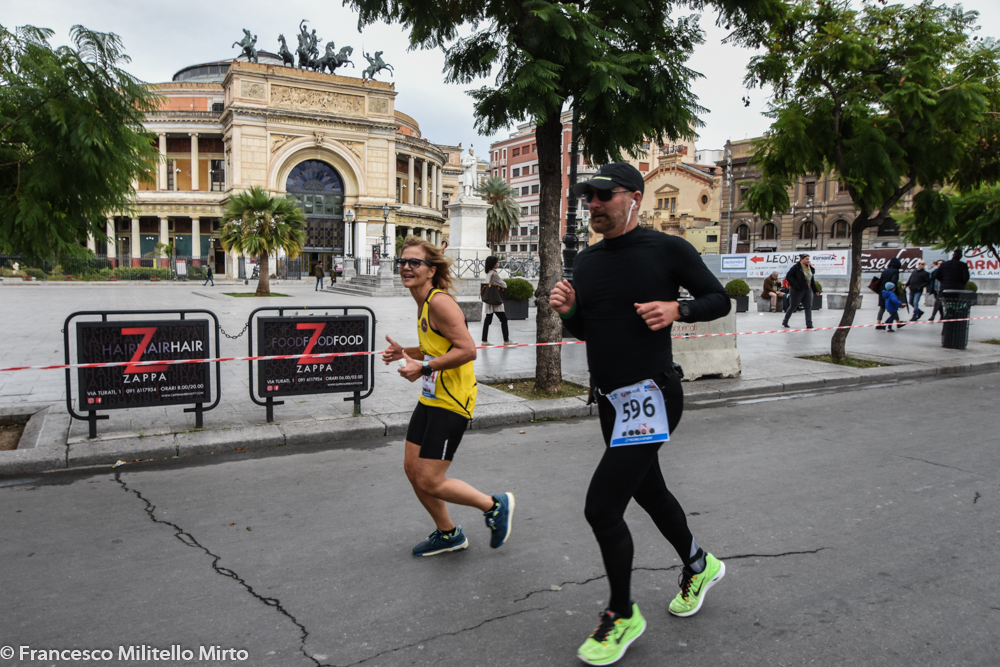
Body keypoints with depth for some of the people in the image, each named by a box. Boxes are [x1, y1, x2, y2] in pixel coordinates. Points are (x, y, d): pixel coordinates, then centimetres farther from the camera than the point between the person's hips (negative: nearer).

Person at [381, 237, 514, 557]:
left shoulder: (440, 302, -19)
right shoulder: (423, 303, 11)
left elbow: (467, 350, -26)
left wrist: (423, 367, -23)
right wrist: (405, 352, 8)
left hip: (451, 402, -10)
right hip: (430, 399, 10)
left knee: (429, 481, -6)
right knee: (412, 468, 13)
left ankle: (495, 506, 16)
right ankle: (448, 534, 32)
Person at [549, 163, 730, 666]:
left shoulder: (668, 249, -8)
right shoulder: (586, 261, 9)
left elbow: (719, 299, 0)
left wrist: (677, 309, -19)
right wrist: (567, 311, -5)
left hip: (650, 396, -7)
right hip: (610, 398, 8)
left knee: (601, 507, -10)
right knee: (649, 492, 23)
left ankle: (623, 616, 14)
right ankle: (698, 565, 50)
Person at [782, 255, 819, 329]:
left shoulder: (810, 267, 8)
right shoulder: (796, 267, -13)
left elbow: (812, 280, 16)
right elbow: (788, 276, -16)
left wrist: (815, 290, 13)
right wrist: (795, 285, -22)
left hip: (808, 290, 6)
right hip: (797, 291, -6)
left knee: (808, 307, -1)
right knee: (793, 307, 6)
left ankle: (809, 325, -1)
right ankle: (785, 322, 23)